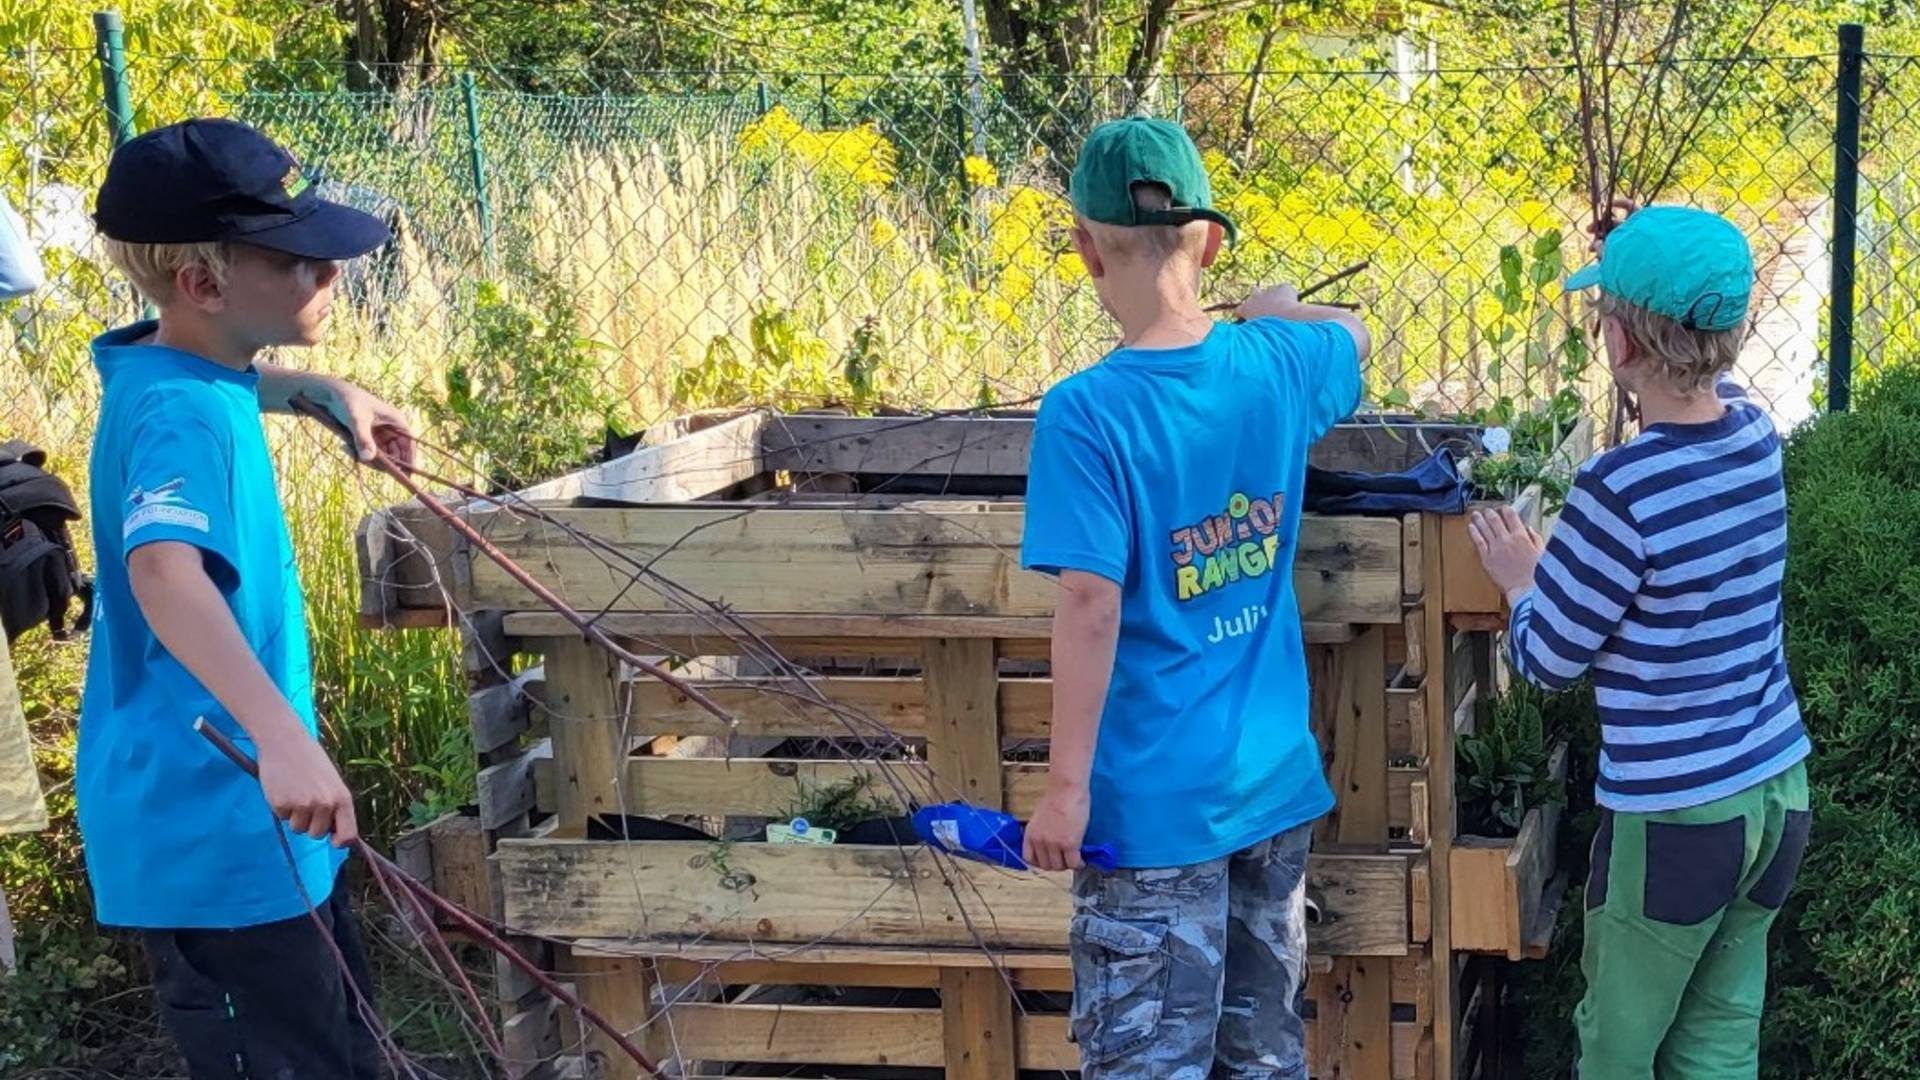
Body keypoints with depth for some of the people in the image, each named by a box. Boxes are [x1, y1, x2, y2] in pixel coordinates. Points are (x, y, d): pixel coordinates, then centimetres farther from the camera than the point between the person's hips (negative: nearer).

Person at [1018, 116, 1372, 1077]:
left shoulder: (1085, 413, -18)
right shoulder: (1278, 366, -1)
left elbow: (1090, 610, -20)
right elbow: (1352, 334, 24)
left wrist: (1066, 788, -14)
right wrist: (1280, 312, 44)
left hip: (1156, 799, -6)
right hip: (1277, 780, 6)